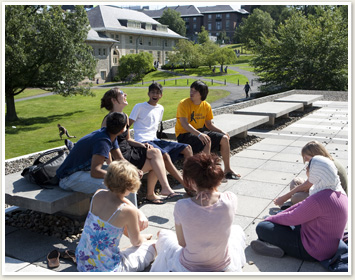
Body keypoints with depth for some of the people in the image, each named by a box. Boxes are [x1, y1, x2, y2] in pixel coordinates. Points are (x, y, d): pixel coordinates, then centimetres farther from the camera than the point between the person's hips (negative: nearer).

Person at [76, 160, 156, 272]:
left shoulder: (98, 194, -7)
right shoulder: (128, 211, -23)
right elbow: (136, 242, -3)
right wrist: (145, 237, 19)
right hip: (106, 269, -6)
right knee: (153, 245, 13)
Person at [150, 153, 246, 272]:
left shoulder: (182, 207, -27)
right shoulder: (230, 200, -23)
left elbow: (182, 243, -13)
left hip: (189, 269, -1)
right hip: (224, 268, 1)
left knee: (164, 234, 29)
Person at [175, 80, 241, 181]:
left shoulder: (206, 106, 4)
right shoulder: (184, 104, -14)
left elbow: (209, 124, 12)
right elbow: (184, 124, -24)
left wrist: (222, 132, -2)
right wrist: (199, 134, -36)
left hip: (200, 131, 7)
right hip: (184, 135, -6)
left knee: (224, 138, -5)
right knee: (207, 141, -33)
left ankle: (227, 169, 7)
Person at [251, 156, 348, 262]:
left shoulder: (318, 199, -32)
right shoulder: (337, 190, 0)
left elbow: (292, 218, -20)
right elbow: (304, 205, 7)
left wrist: (270, 219, -2)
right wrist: (277, 216, 7)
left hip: (314, 252, -10)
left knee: (262, 227, -8)